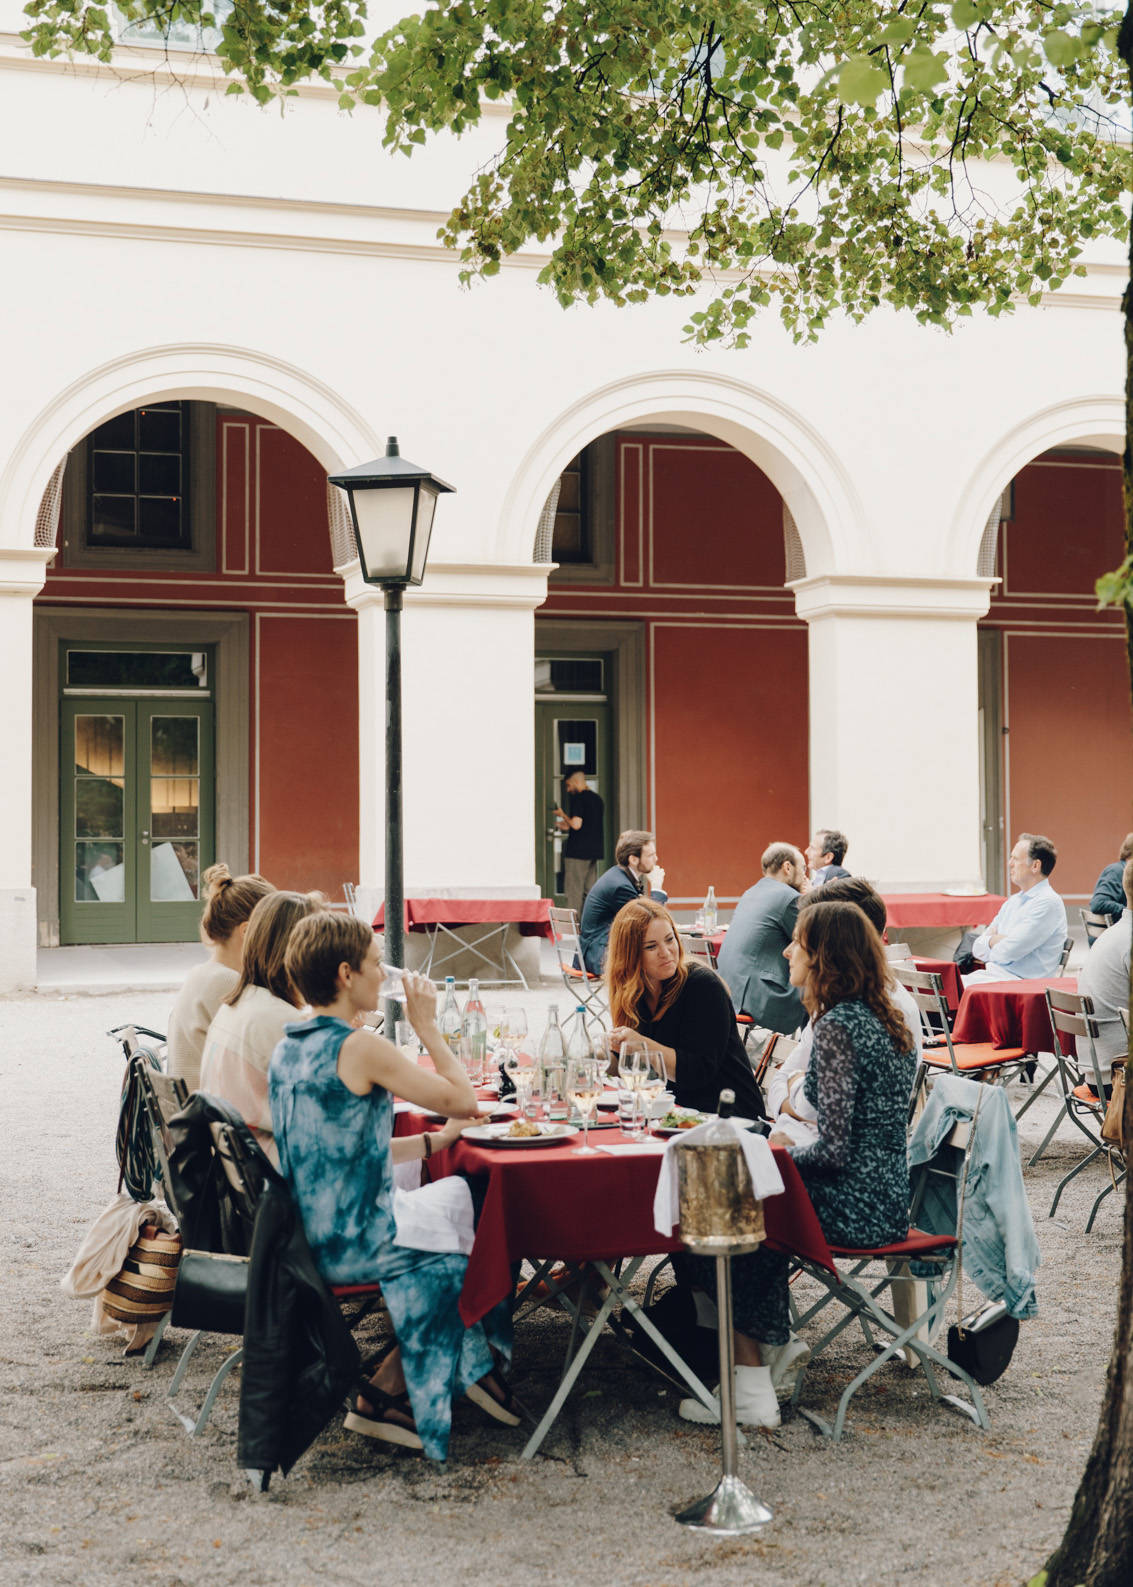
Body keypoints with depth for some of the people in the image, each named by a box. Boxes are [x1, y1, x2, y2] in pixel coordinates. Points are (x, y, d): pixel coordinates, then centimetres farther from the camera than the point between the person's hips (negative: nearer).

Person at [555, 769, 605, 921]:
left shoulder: (578, 798, -11)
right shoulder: (597, 798, 15)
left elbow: (576, 824, -19)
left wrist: (563, 815, -1)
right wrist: (567, 826, 27)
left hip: (578, 850, -8)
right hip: (594, 850, 8)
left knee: (574, 891, -5)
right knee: (590, 890, 10)